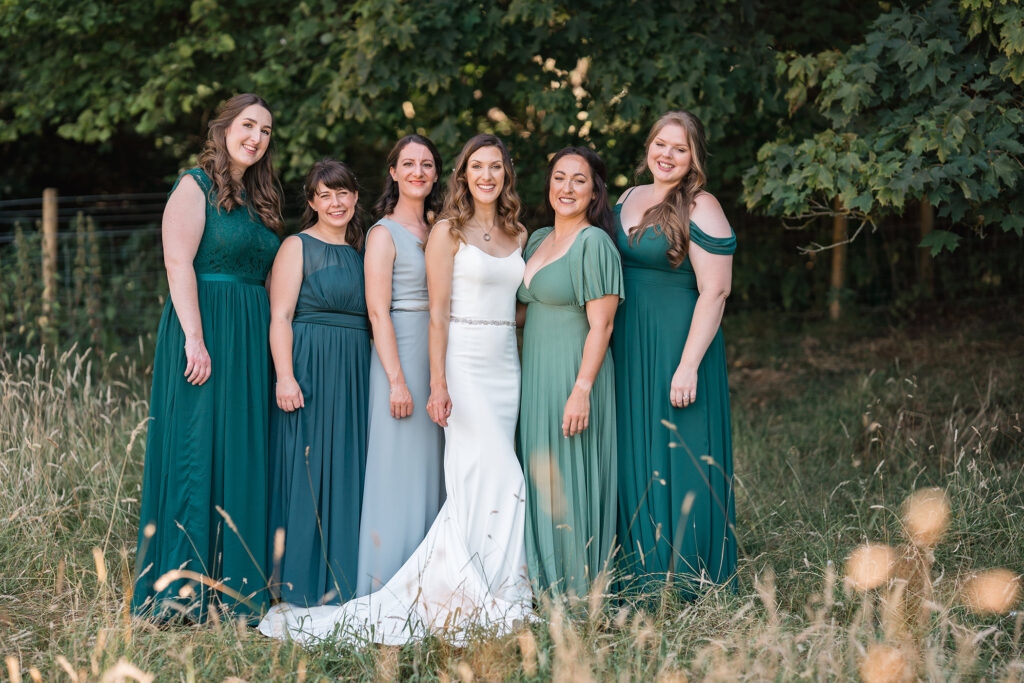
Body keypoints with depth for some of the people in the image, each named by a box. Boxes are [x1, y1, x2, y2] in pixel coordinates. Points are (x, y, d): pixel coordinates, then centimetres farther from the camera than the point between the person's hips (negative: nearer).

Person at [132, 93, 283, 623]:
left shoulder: (259, 199, 18)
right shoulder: (196, 187, -4)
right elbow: (178, 264, -13)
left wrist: (273, 343, 11)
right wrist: (194, 338, -22)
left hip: (253, 339, 8)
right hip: (205, 327, -8)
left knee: (244, 455, 7)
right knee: (197, 452, -8)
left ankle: (235, 588, 12)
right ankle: (183, 592, -3)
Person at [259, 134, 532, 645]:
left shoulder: (517, 236, 14)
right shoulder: (448, 232, -2)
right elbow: (438, 311, -8)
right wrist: (438, 383, -14)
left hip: (506, 365, 6)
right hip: (464, 363, -6)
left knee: (476, 481, 2)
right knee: (499, 476, -13)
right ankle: (481, 602, -7)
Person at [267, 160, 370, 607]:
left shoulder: (361, 251, 16)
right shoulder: (297, 247, -2)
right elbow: (280, 317, -8)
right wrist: (285, 377, -19)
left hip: (354, 375, 6)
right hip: (309, 368, -6)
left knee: (347, 467, 7)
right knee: (305, 468, -5)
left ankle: (339, 577, 14)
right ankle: (299, 581, 1)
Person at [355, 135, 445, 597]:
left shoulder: (437, 230, 15)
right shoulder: (385, 233, -5)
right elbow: (378, 312, -12)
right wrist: (397, 379, -18)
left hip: (439, 360, 7)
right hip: (402, 354, -7)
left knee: (431, 468, 9)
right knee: (399, 468, -6)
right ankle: (385, 588, 0)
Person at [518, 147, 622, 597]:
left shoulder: (594, 243, -11)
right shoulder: (538, 240, 14)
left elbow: (601, 326, -16)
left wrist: (582, 389, -23)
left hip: (573, 374, -8)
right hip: (535, 375, 8)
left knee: (568, 485, -5)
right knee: (538, 481, 11)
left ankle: (578, 596, 4)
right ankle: (543, 589, 19)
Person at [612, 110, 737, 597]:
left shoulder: (700, 210, -11)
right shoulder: (628, 199, 12)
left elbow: (714, 292, -15)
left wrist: (688, 365, -21)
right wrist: (611, 346, 12)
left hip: (677, 342, -7)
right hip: (628, 346, 7)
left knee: (677, 460, -2)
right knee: (633, 459, 11)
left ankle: (686, 587, 8)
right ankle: (641, 581, 21)